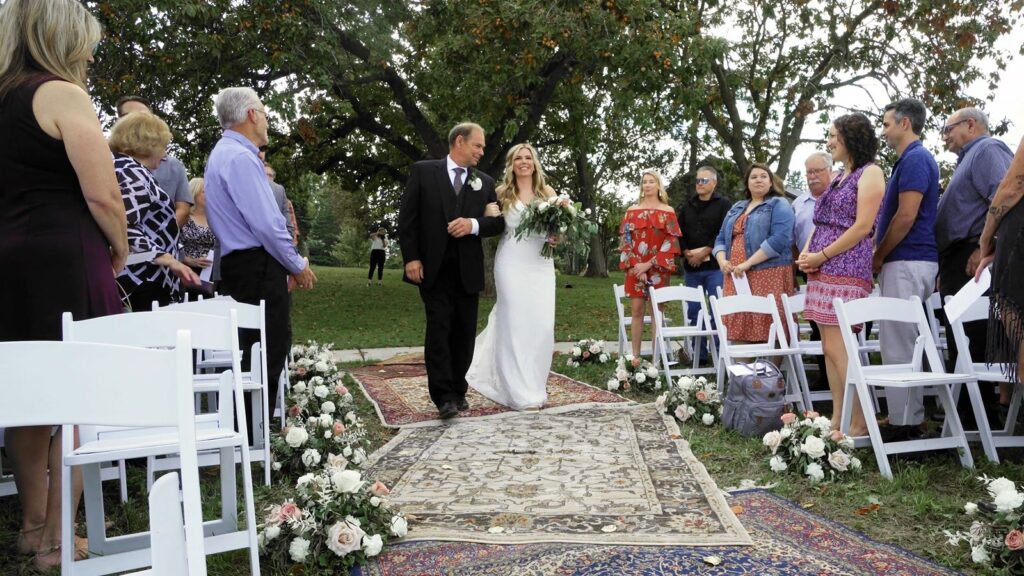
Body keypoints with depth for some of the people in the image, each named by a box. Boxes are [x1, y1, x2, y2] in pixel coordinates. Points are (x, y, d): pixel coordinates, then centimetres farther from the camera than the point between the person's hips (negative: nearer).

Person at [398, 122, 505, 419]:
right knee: (439, 329, -7)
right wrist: (411, 258, -10)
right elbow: (407, 217, -1)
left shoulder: (485, 182, 11)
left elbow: (498, 222, 8)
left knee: (464, 332, 7)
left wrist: (474, 224, -12)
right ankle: (444, 395, -5)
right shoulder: (423, 171, 3)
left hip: (468, 269, 3)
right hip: (433, 267, -3)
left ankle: (459, 390, 19)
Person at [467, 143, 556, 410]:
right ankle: (520, 392, 4)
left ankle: (534, 386, 18)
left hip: (541, 264, 3)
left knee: (542, 325, 0)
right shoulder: (503, 192, 4)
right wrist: (489, 214, -12)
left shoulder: (547, 191, 10)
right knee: (515, 323, -3)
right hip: (512, 263, -2)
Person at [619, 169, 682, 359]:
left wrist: (650, 264, -13)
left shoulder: (668, 212, 3)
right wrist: (634, 265, -9)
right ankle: (635, 355, 6)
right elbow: (625, 239, 4)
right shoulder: (632, 210, 9)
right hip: (635, 269, 2)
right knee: (636, 311, 0)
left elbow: (671, 242, -4)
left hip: (658, 269, -2)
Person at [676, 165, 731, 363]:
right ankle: (699, 353, 17)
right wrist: (687, 253, -7)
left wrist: (704, 252, -15)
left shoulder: (724, 205, 2)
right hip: (691, 267, 5)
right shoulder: (686, 206, 15)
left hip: (715, 267, -5)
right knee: (694, 311, 8)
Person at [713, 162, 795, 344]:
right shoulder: (737, 208, 22)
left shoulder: (779, 205, 1)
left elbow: (780, 239, -13)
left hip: (768, 274, -6)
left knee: (768, 329, -8)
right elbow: (721, 238, 20)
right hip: (736, 276, 6)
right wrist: (722, 260, -2)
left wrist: (748, 263, -18)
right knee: (740, 328, 3)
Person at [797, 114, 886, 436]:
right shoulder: (840, 177, 22)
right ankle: (838, 419, 13)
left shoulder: (870, 172, -4)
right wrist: (806, 252, 3)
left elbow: (862, 226, -14)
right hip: (822, 270, 9)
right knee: (830, 347, 8)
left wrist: (822, 256, -13)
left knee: (837, 347, -12)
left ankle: (860, 424, -5)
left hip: (847, 268, -9)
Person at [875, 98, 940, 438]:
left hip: (907, 262, -10)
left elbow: (906, 216, -19)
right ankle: (910, 418, 20)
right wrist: (881, 255, 16)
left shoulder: (915, 159, -12)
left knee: (897, 343, -7)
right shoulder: (912, 159, 20)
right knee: (903, 341, 13)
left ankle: (902, 422, -2)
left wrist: (878, 257, -10)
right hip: (909, 261, 10)